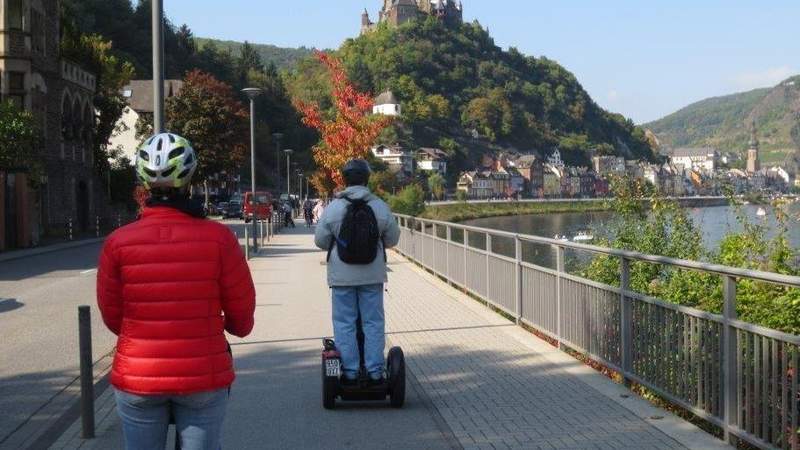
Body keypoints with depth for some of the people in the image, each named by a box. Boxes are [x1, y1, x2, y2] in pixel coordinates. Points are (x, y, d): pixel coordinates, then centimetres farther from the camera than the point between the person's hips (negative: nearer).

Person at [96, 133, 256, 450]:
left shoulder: (118, 242, -10)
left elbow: (112, 317, 1)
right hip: (204, 378, -1)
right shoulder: (218, 238, -12)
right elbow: (242, 313, -4)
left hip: (137, 380, 1)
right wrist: (235, 327, 20)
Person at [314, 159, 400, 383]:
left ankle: (349, 371, 9)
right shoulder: (381, 207, -5)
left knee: (344, 323, 7)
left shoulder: (333, 208, -8)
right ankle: (375, 371, 10)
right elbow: (392, 239, 4)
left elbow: (320, 241, -1)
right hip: (372, 275, 1)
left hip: (342, 276, -1)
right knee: (373, 322, 9)